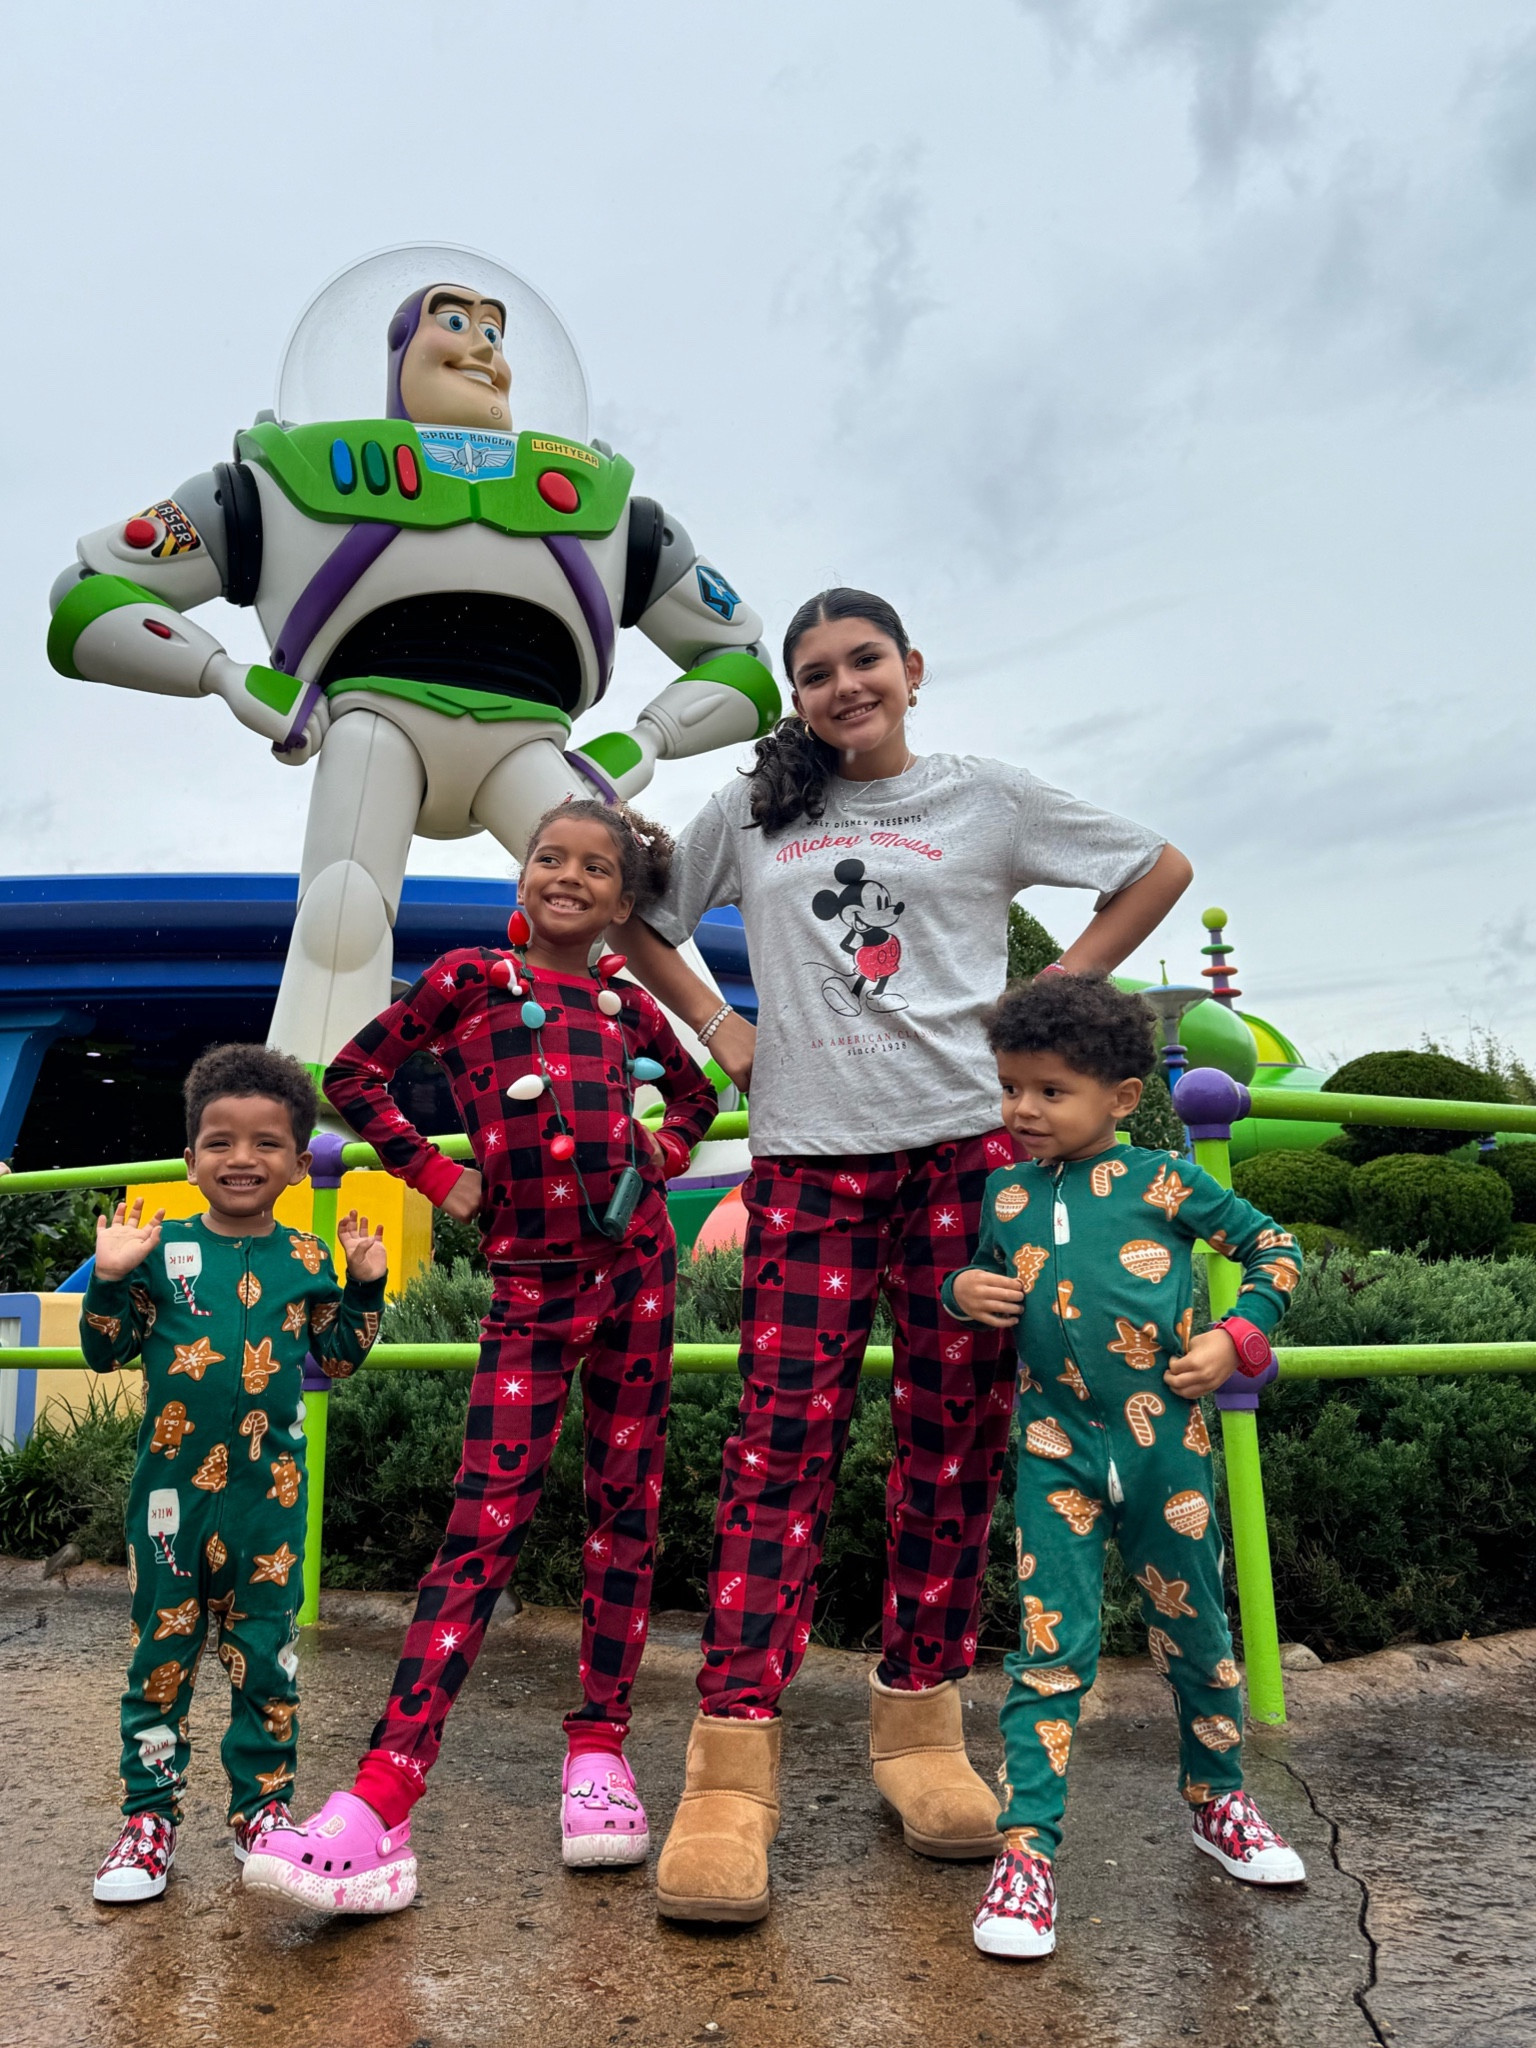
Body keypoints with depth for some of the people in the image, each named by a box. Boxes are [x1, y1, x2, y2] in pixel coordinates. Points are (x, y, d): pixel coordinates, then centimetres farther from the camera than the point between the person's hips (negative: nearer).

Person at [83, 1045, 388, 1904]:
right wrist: (112, 1277, -14)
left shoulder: (305, 1259, 2)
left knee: (265, 1650, 8)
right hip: (172, 1480, 0)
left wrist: (365, 1285, -3)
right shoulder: (163, 1249, -2)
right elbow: (104, 1352, 1)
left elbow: (339, 1358, 9)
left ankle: (264, 1807, 24)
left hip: (269, 1488, 1)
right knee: (163, 1646, 8)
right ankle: (151, 1816, 24)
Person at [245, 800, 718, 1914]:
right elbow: (353, 1074, 7)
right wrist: (434, 1172, 1)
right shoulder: (471, 978, 4)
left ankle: (600, 1747, 21)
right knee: (487, 1519, -8)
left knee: (627, 1506, 7)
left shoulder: (627, 1004, 11)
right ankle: (384, 1795, -6)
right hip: (531, 1278, -3)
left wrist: (657, 1159, 10)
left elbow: (696, 1095, 28)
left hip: (635, 1265, 3)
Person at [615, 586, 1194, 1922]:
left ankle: (919, 1722, 18)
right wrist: (716, 1027, 10)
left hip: (965, 1146, 0)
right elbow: (638, 921, 25)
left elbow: (1159, 871, 17)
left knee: (955, 1435, 2)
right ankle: (733, 1767, -4)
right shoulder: (750, 813, 15)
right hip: (807, 1156, 1)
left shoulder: (990, 798, 10)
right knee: (785, 1434, -7)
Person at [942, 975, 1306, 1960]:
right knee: (1051, 1648, -1)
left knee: (1196, 1634, 17)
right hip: (1057, 1452, 1)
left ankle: (1221, 1804, 41)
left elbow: (1277, 1246, 4)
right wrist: (963, 1290, -3)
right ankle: (1027, 1851, 10)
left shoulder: (1164, 1182, -5)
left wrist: (1236, 1339, -7)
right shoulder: (1003, 1195, 4)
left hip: (1166, 1442, 0)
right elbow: (975, 1274, 20)